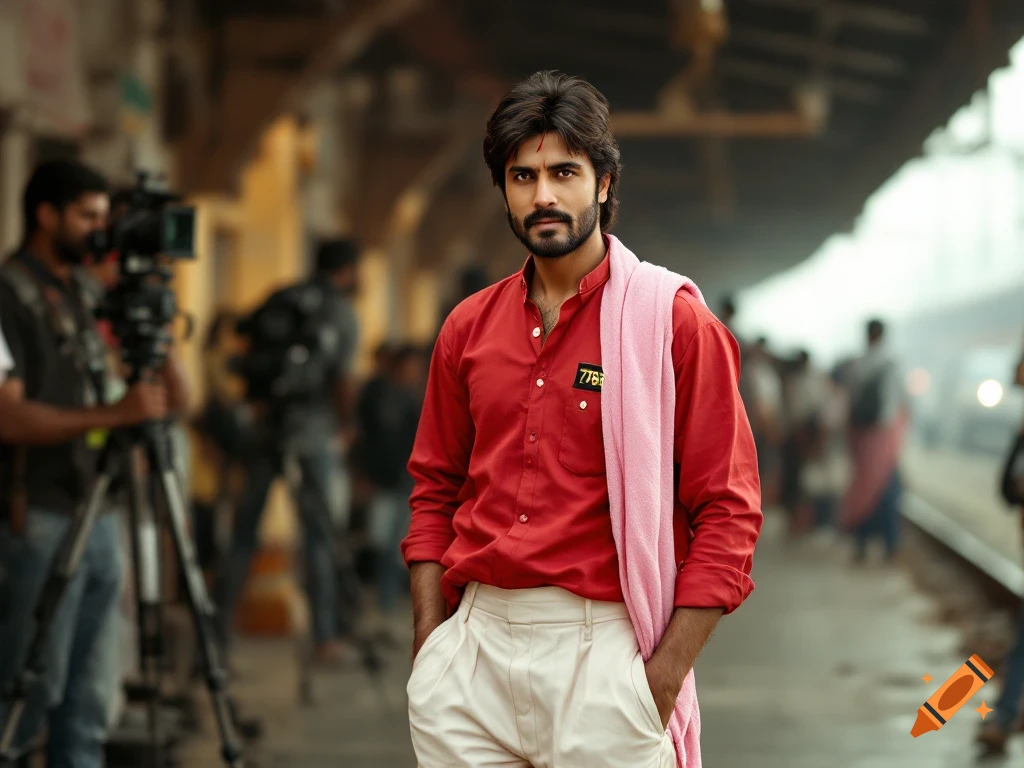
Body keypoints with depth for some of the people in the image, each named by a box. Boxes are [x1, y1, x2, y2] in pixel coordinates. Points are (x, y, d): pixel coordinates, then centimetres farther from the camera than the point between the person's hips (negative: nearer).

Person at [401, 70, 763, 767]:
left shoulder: (676, 324, -4)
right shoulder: (469, 328, 10)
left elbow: (727, 513, -7)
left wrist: (663, 678, -13)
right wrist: (430, 643, 6)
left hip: (602, 647, -4)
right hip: (475, 643, 4)